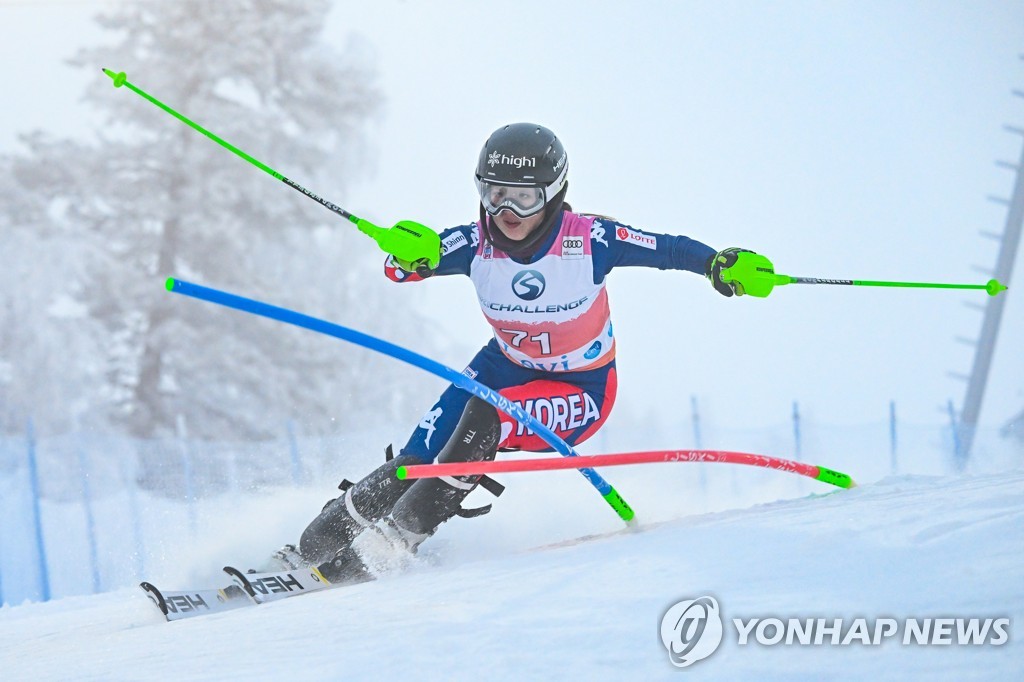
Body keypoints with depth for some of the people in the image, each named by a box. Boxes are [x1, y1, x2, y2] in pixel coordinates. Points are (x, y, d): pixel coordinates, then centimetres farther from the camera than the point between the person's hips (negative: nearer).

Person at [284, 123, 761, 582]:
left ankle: (402, 534, -18)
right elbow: (399, 269, -19)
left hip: (581, 391, -4)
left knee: (485, 417, -30)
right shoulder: (476, 245, -19)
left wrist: (722, 264, -40)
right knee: (419, 456, -13)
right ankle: (327, 535, 1)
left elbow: (669, 250, -21)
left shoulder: (589, 240, -26)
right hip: (508, 366, 4)